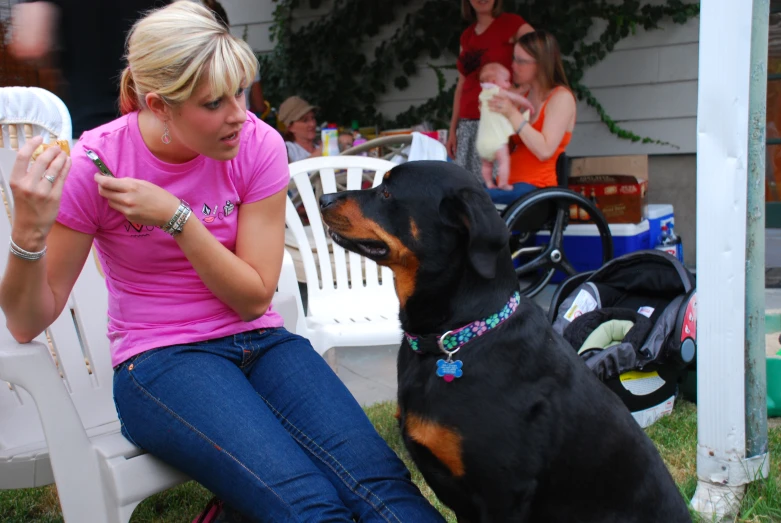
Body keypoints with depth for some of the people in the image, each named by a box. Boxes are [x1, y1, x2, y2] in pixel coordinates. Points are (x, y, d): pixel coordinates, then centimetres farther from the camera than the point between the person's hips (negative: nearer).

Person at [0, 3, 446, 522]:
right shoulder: (94, 164, -10)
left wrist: (177, 217, -18)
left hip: (260, 342, 3)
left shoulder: (258, 145, -6)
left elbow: (255, 298, -5)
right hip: (160, 362, -2)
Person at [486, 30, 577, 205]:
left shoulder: (561, 97, -5)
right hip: (511, 184, 7)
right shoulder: (523, 96, 16)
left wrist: (512, 114, -17)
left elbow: (545, 151, -17)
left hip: (536, 188, -7)